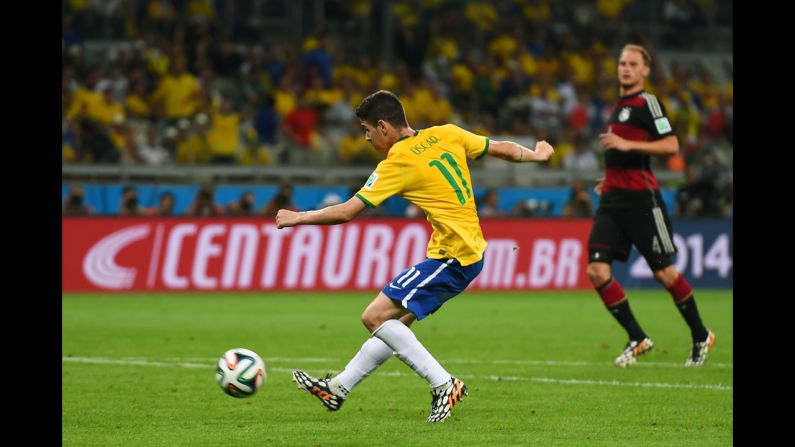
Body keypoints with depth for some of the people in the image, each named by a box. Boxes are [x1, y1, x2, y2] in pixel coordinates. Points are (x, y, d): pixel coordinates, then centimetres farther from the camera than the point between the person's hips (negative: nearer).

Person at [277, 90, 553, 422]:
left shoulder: (397, 164, -14)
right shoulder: (447, 135, 6)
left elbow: (346, 212, -12)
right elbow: (502, 149, 15)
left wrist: (298, 218, 1)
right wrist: (535, 155, 35)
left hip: (451, 256, -10)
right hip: (471, 251, 10)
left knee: (375, 317, -11)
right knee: (394, 322, 16)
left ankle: (444, 385, -11)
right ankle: (338, 388, 25)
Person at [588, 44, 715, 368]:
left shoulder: (647, 103, -6)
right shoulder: (618, 107, 20)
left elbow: (671, 145, -18)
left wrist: (627, 145, -22)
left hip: (641, 199, -8)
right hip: (613, 199, 8)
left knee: (664, 273, -1)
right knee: (597, 271, -8)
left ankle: (701, 337, 18)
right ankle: (637, 338, 1)